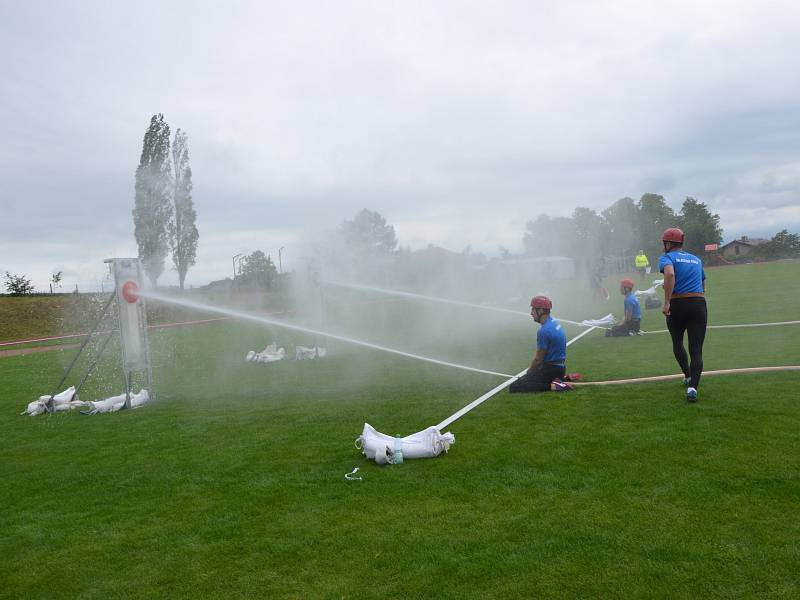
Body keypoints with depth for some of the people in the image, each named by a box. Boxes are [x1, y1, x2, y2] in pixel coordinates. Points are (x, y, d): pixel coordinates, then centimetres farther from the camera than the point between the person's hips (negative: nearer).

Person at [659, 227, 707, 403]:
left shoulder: (667, 257, 1)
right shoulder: (697, 259, 20)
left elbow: (670, 274, -22)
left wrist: (666, 302, -25)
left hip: (677, 305, -3)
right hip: (699, 304, 3)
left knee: (677, 343, 23)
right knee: (696, 350, -2)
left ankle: (688, 376, 27)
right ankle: (693, 386, -18)